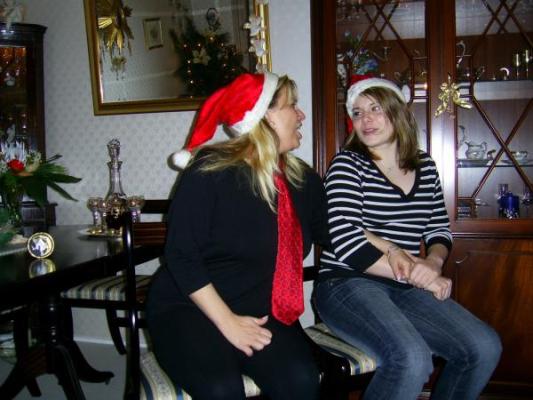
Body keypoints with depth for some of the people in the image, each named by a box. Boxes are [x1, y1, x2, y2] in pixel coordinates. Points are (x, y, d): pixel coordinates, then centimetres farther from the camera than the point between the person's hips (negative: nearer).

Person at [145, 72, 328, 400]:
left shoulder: (302, 180, 6)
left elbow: (335, 232, 16)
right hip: (188, 307, -4)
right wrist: (226, 321, -18)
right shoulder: (210, 172, -11)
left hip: (260, 312, 4)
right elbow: (181, 256, -14)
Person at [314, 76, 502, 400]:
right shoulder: (348, 164, -4)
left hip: (405, 289, 6)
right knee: (412, 359, -29)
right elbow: (345, 242, -15)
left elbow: (440, 230, 17)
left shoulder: (425, 166, 13)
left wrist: (433, 261, -8)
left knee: (485, 347, -11)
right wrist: (419, 276, -15)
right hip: (348, 284, -5)